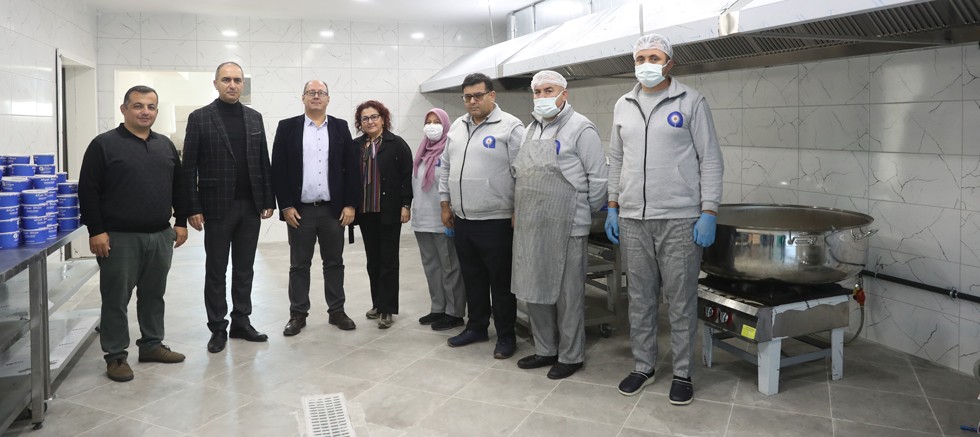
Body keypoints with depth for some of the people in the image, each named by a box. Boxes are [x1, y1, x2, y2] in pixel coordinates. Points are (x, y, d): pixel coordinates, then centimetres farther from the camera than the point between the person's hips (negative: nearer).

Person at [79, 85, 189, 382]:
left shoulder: (165, 145, 12)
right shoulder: (104, 145, -5)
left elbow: (178, 187, 16)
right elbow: (88, 191, -8)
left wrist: (181, 221, 10)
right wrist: (96, 230, -13)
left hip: (160, 236, 5)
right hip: (119, 238, -5)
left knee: (154, 295, 14)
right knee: (116, 299, 2)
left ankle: (152, 344, 26)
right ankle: (116, 355, 12)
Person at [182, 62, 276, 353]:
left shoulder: (254, 117, 9)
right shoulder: (200, 118, -3)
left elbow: (263, 162, 9)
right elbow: (189, 167, -5)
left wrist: (269, 200, 5)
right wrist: (193, 208, -10)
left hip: (251, 206, 4)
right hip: (217, 206, -3)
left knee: (244, 269, 10)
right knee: (216, 270, 5)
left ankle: (241, 323, 20)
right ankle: (218, 328, 14)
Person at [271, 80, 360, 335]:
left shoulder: (340, 127, 6)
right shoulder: (288, 127, 2)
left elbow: (351, 168, 4)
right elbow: (278, 169, -1)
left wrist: (350, 204, -3)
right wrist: (285, 206, -8)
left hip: (334, 209, 1)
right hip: (299, 210, -1)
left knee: (334, 263, 10)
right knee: (299, 265, 7)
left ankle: (336, 311, 20)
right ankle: (298, 314, 17)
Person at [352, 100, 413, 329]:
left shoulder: (396, 144, -3)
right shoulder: (355, 146, 9)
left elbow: (407, 176, -6)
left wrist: (406, 205, -12)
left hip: (389, 211, -4)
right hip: (365, 211, 5)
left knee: (388, 259, 0)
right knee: (372, 259, 12)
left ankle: (387, 309, 5)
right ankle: (377, 303, 23)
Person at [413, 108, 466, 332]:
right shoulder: (422, 152, 14)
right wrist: (414, 212, 17)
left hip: (442, 221, -8)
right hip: (422, 221, 8)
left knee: (450, 267, 1)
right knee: (431, 266, 13)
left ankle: (454, 312, 9)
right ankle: (438, 308, 24)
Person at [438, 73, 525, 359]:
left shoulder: (510, 127, -9)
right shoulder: (456, 127, 13)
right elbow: (446, 169, 18)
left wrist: (518, 212, -14)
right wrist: (445, 205, 15)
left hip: (496, 221, -6)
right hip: (462, 220, 7)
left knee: (501, 281, 4)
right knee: (472, 278, 17)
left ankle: (506, 336, 16)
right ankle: (476, 327, 32)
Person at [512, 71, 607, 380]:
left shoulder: (580, 128, -7)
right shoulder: (531, 130, 17)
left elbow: (598, 176, -9)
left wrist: (585, 212, -3)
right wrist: (519, 210, 15)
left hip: (565, 227, -8)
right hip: (530, 226, 8)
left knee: (567, 294, 2)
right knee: (534, 290, 14)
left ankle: (571, 356, 16)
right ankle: (545, 349, 29)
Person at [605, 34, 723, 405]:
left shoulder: (691, 102, -1)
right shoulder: (623, 106, 12)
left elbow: (710, 159, -3)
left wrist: (708, 212, -9)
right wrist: (612, 207, 11)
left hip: (680, 219, -4)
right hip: (633, 220, 4)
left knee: (681, 300, 3)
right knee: (640, 298, 11)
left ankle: (682, 373, 16)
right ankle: (643, 366, 24)